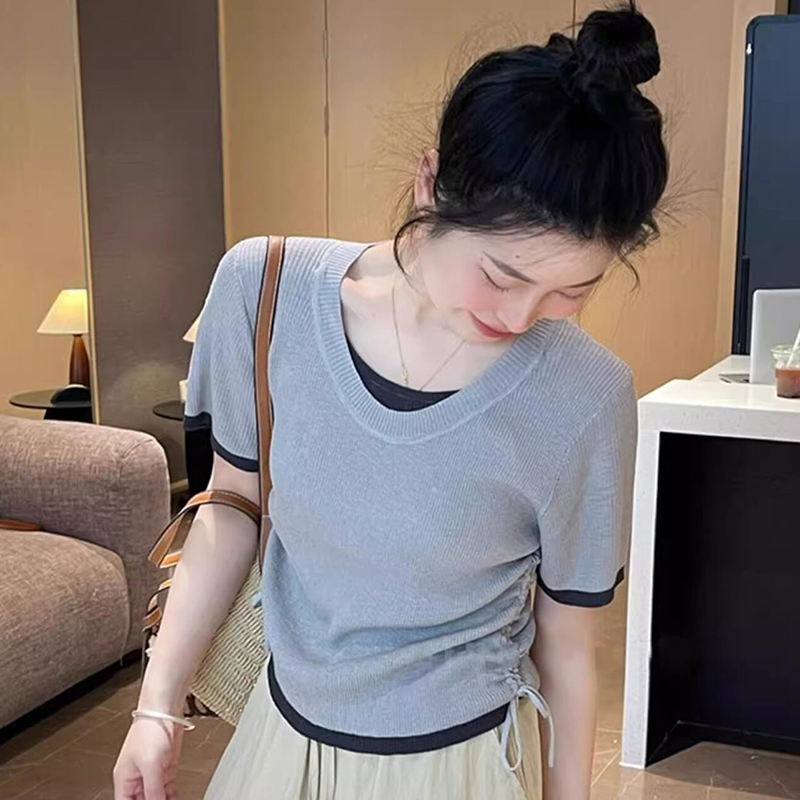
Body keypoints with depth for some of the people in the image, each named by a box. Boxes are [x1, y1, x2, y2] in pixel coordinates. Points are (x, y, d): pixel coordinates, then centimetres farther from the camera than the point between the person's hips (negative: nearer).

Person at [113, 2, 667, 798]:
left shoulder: (584, 400, -24)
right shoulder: (263, 290, -18)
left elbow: (566, 647, -10)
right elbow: (233, 502, -3)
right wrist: (157, 706, -3)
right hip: (281, 730, 3)